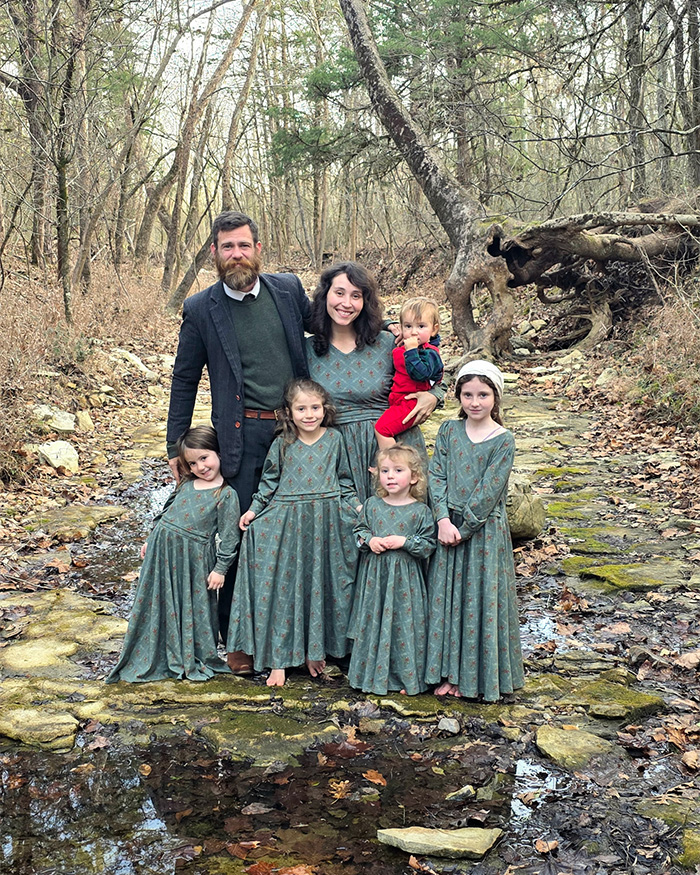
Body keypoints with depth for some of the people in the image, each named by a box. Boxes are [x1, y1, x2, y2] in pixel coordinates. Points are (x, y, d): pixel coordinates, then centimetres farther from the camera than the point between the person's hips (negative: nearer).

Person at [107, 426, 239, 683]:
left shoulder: (227, 494, -10)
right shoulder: (186, 484, 7)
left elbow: (229, 536, -9)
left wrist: (220, 568, -10)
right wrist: (151, 540, 19)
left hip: (193, 557, -5)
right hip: (163, 549, 5)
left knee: (194, 607, 7)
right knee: (160, 603, 12)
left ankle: (198, 659, 25)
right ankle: (160, 657, 28)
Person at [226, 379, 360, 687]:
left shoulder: (334, 439, 4)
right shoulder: (282, 444, 2)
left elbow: (344, 479, 12)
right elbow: (269, 480, 10)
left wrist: (356, 505, 3)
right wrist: (254, 509, 3)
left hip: (327, 522, 1)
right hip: (286, 523, 0)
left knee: (320, 586, 6)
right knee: (282, 586, -1)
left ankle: (314, 649, 22)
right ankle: (278, 658, 6)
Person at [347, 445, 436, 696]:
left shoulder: (420, 511, -5)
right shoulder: (371, 504, 4)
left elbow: (428, 544, -4)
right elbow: (359, 530, 14)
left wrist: (404, 542, -16)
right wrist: (369, 540, -5)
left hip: (405, 578, -3)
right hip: (374, 574, 3)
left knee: (405, 624, 1)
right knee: (372, 622, 8)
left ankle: (407, 678, 15)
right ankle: (373, 674, 22)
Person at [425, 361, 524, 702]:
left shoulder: (503, 441, -8)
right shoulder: (449, 430, 3)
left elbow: (488, 492, -12)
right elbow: (436, 475, -2)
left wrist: (463, 529, -14)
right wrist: (444, 520, -13)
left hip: (484, 530, -4)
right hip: (448, 526, 4)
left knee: (481, 598, 3)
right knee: (446, 597, 8)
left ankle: (477, 676, 17)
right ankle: (449, 672, 21)